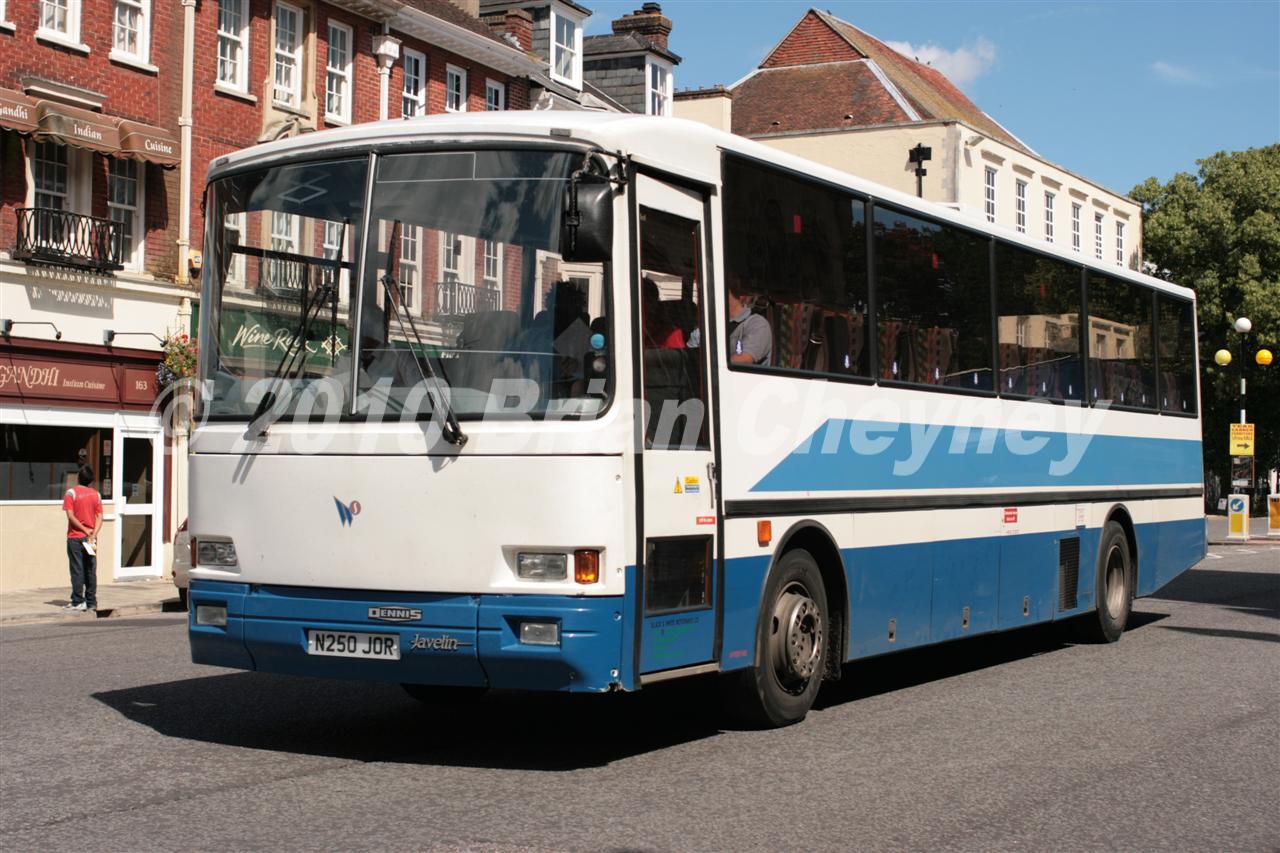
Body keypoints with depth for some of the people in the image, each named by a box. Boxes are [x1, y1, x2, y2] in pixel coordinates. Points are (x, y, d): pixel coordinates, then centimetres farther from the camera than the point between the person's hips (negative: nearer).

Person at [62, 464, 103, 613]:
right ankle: (91, 602, 8)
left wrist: (86, 530, -10)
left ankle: (78, 602, -1)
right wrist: (93, 534, -9)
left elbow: (71, 516, -14)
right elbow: (100, 517, -2)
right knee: (90, 571, 7)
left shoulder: (71, 493, -7)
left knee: (77, 571, -1)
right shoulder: (95, 494, 5)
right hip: (90, 539, 4)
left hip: (75, 537, -4)